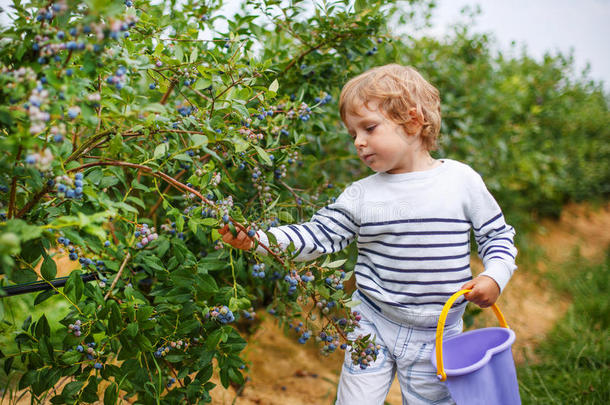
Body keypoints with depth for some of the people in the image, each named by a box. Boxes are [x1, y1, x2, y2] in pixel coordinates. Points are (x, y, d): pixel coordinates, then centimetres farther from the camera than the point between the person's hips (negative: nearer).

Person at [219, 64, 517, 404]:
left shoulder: (461, 180, -6)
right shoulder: (361, 195, -3)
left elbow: (497, 235, 3)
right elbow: (318, 236, -5)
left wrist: (495, 277, -14)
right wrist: (256, 238, -16)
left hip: (435, 337, -1)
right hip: (373, 325, 1)